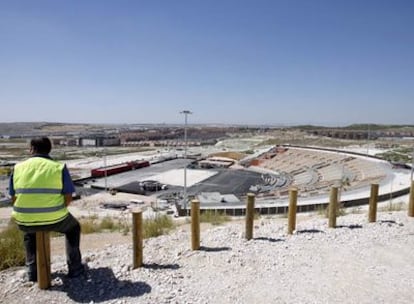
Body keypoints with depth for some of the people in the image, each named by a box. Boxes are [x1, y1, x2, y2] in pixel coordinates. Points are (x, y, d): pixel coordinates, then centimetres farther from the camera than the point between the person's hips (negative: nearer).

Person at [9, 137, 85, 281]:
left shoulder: (18, 168, 3)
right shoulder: (59, 167, -5)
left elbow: (14, 198, 7)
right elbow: (68, 197, -4)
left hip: (25, 220, 3)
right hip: (54, 220, -3)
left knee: (28, 230, 40)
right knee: (73, 227, 30)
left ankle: (32, 270, 39)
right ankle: (74, 267, 29)